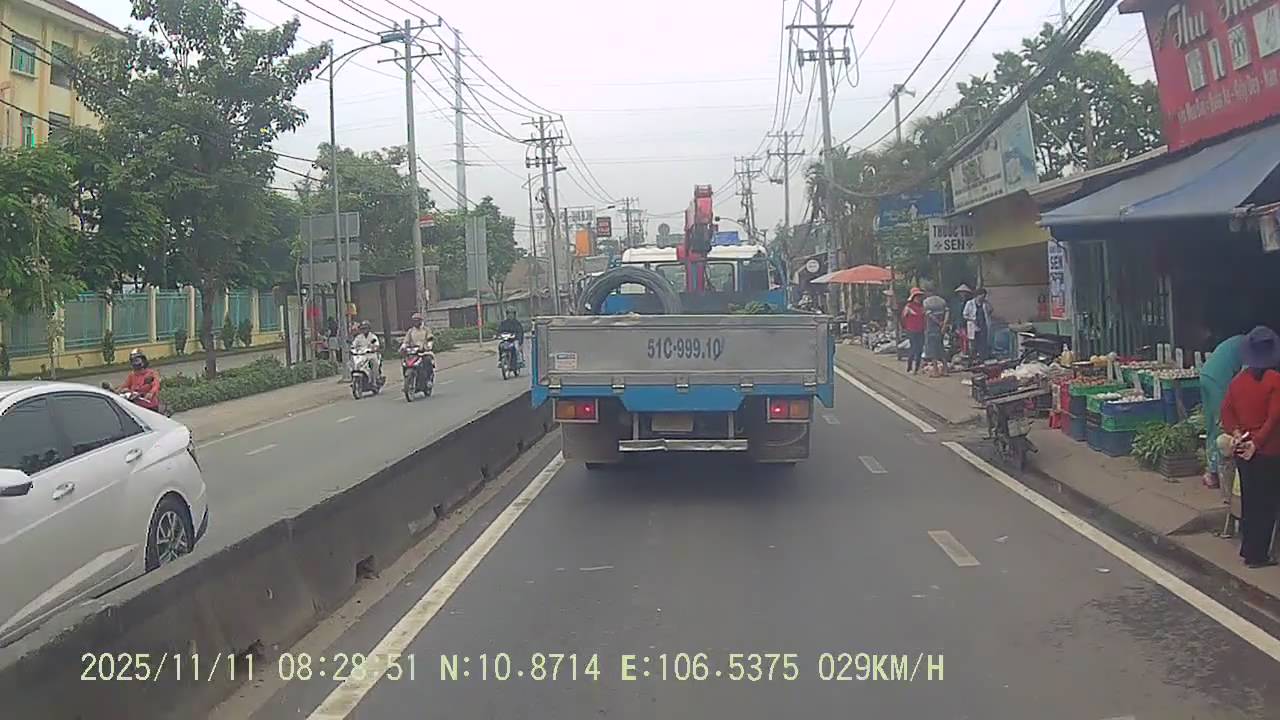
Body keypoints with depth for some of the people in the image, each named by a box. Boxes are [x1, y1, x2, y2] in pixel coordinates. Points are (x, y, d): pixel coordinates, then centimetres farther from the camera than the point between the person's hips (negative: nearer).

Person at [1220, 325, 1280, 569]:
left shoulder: (1238, 380, 3)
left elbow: (1226, 412, 3)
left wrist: (1236, 432, -4)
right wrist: (1256, 442, -14)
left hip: (1243, 449, 6)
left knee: (1249, 500, 16)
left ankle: (1248, 548, 25)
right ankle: (1257, 555, 7)